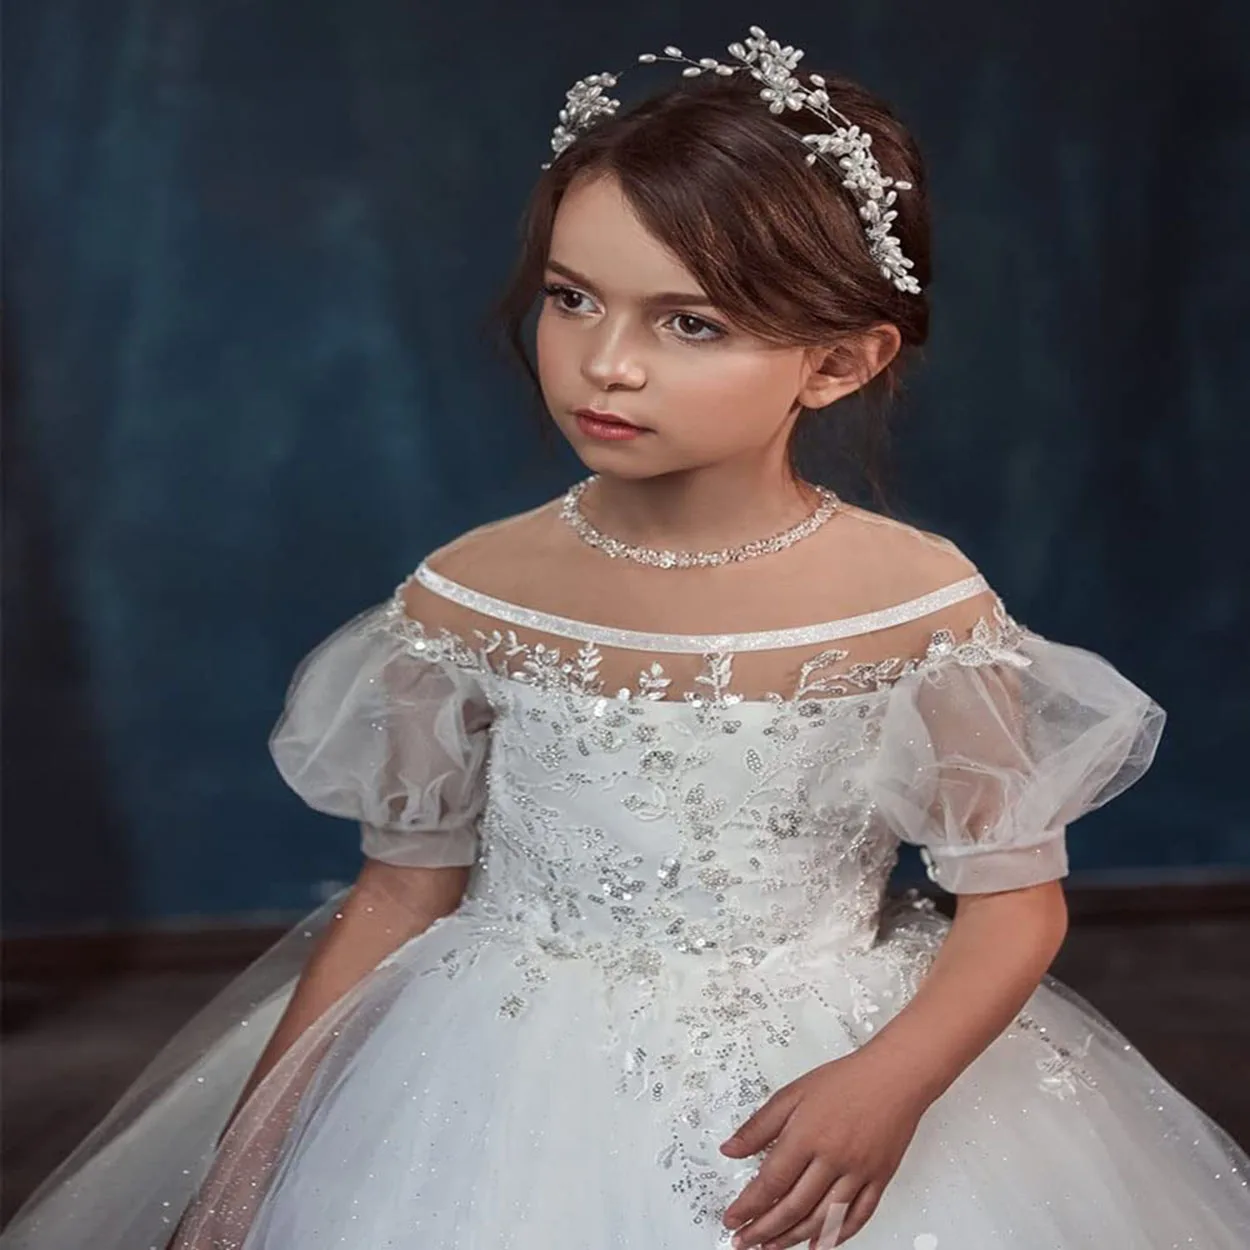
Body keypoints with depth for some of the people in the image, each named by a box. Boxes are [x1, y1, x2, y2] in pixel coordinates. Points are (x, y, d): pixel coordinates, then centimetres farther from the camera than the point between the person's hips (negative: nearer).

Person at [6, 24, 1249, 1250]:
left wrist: (890, 1085, -22)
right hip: (503, 1108, 1)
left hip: (817, 1096, -1)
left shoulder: (924, 609, -14)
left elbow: (1015, 898, -6)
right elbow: (402, 892, 0)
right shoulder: (466, 599, -10)